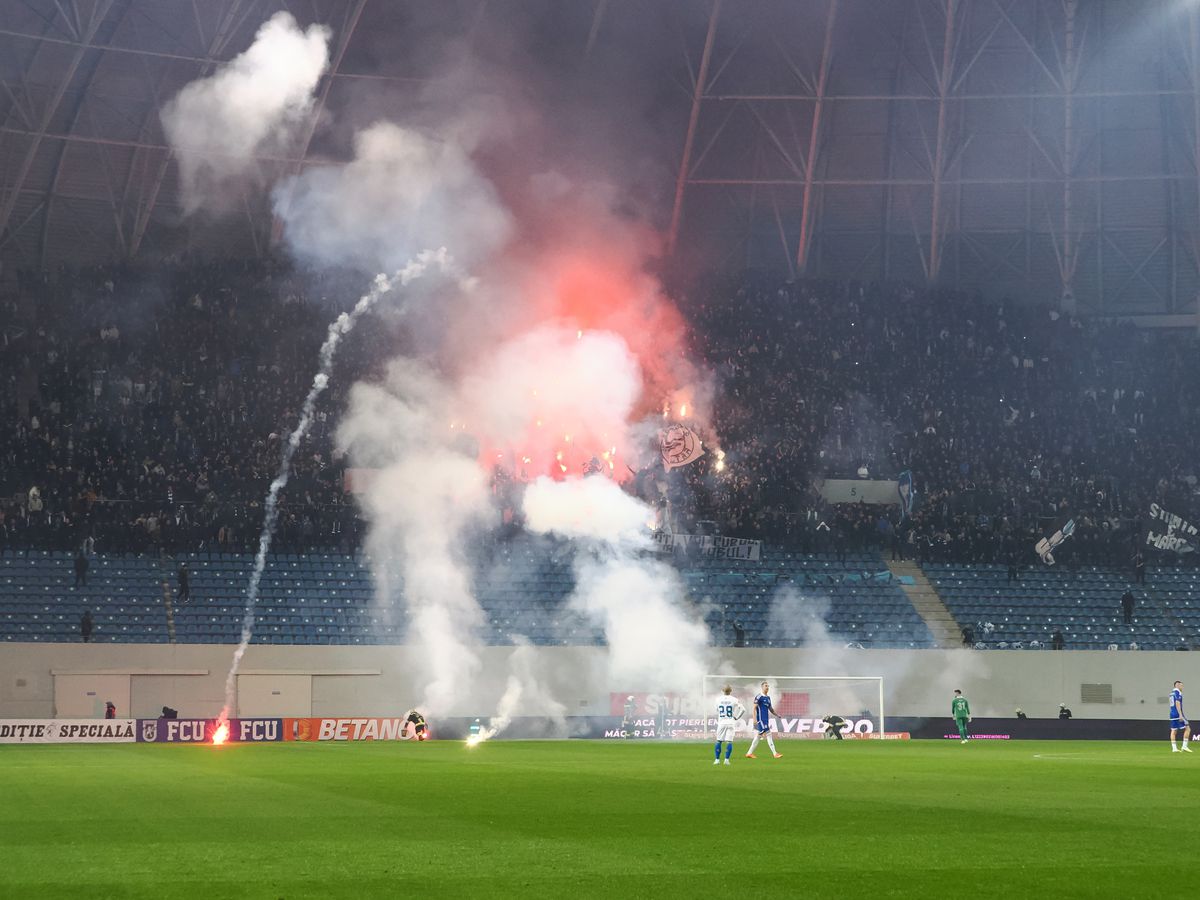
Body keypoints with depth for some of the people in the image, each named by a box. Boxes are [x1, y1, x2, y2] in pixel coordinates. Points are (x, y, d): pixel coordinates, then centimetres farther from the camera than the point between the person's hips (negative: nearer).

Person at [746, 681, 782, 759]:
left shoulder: (768, 697, 16)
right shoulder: (758, 697, -9)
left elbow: (770, 708, 23)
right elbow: (755, 708, -12)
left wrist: (777, 714, 11)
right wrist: (755, 719, -19)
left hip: (766, 720, 9)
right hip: (760, 719, -9)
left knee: (758, 737, 10)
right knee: (768, 734, -11)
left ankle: (749, 753, 15)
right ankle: (774, 753, -11)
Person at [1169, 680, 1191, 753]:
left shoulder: (1172, 692, 18)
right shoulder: (1177, 692, -9)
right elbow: (1177, 703, -18)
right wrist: (1180, 715, -22)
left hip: (1172, 714, 9)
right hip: (1178, 714, -9)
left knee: (1173, 731, 5)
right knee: (1187, 729, -3)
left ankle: (1174, 748, 1)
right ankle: (1184, 746, -9)